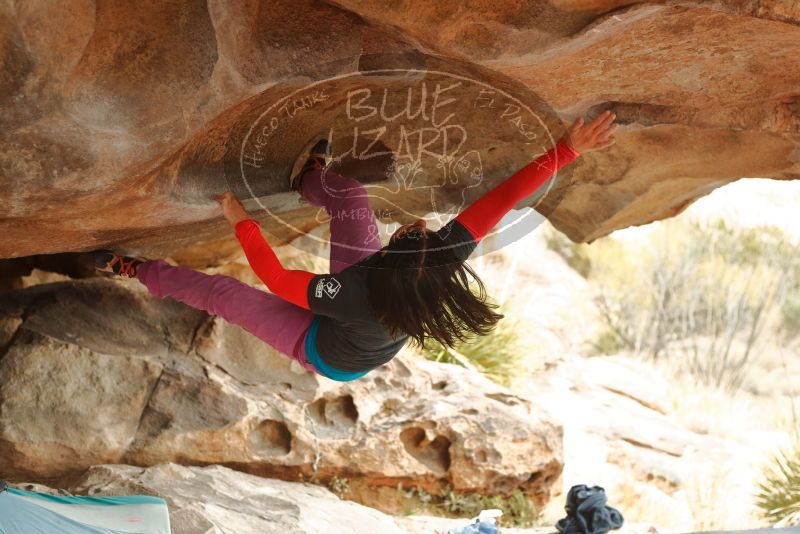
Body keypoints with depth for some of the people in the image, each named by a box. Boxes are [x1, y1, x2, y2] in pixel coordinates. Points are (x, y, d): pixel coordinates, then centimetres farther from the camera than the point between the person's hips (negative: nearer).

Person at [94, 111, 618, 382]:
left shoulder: (349, 294, -47)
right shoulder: (445, 259, -38)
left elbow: (274, 277, -33)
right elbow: (502, 198, -33)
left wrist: (241, 221, -19)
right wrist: (567, 149, -33)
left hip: (327, 355, -4)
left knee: (218, 291, 2)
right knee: (349, 191, 6)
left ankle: (137, 270, 29)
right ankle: (312, 178, 41)